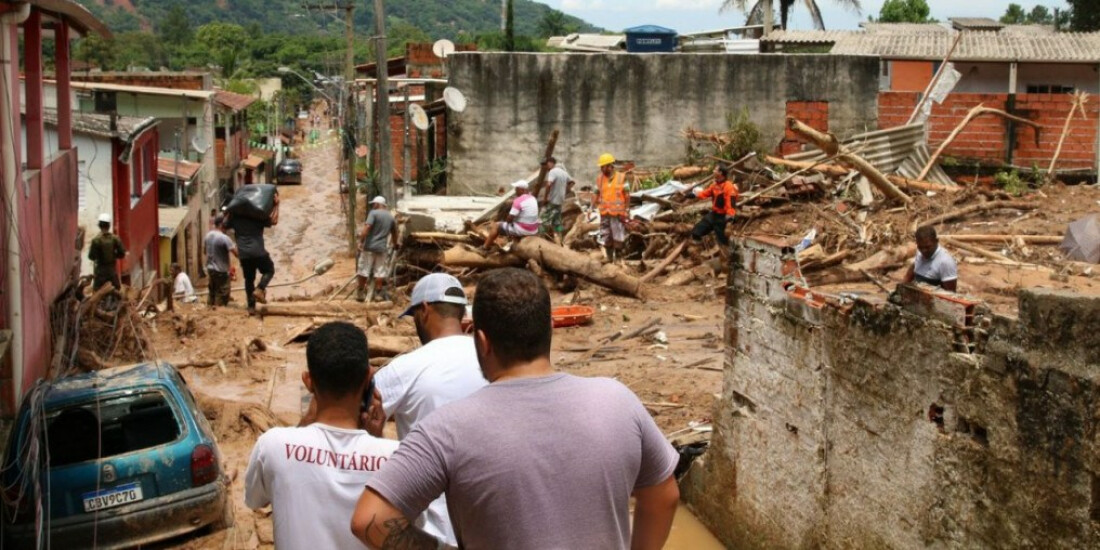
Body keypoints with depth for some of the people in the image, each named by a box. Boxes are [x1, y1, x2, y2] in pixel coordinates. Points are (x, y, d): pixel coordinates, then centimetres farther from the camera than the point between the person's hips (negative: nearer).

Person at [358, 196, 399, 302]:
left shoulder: (374, 213, -6)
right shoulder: (390, 217, 12)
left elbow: (367, 227, -18)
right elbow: (394, 232, 24)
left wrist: (361, 241, -19)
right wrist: (395, 243, 40)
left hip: (369, 247, -4)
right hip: (382, 248, 4)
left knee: (363, 270, 4)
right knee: (380, 271, 8)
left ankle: (361, 293, 8)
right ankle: (378, 292, 9)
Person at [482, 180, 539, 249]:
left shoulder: (518, 201, -19)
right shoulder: (533, 198, 7)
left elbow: (510, 219, -17)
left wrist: (506, 220, 6)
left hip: (522, 230, -8)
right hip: (534, 231, 8)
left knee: (496, 226, 9)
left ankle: (485, 247, 20)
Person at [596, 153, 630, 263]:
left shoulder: (621, 177, -2)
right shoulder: (600, 179, 8)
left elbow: (627, 196, -1)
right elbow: (596, 195, 10)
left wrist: (626, 211, -7)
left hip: (618, 213, -3)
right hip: (604, 213, 3)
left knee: (618, 238, -1)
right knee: (606, 237, 6)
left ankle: (617, 257, 8)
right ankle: (609, 258, 14)